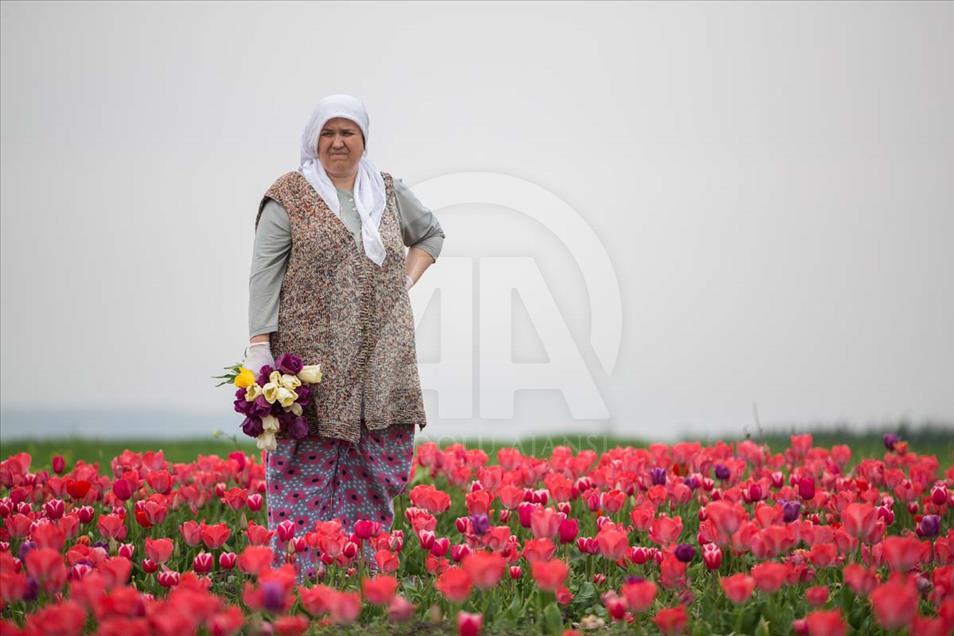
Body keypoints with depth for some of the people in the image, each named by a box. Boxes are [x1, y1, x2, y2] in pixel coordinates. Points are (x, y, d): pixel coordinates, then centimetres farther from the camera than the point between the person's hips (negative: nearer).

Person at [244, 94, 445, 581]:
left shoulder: (389, 192, 13)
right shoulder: (290, 196, 0)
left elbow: (430, 234, 31)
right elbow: (264, 272, -5)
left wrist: (406, 280, 13)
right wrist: (259, 346, -15)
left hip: (379, 356, 4)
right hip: (313, 354, -4)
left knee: (378, 468, 3)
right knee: (307, 469, -6)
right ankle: (297, 578, -4)